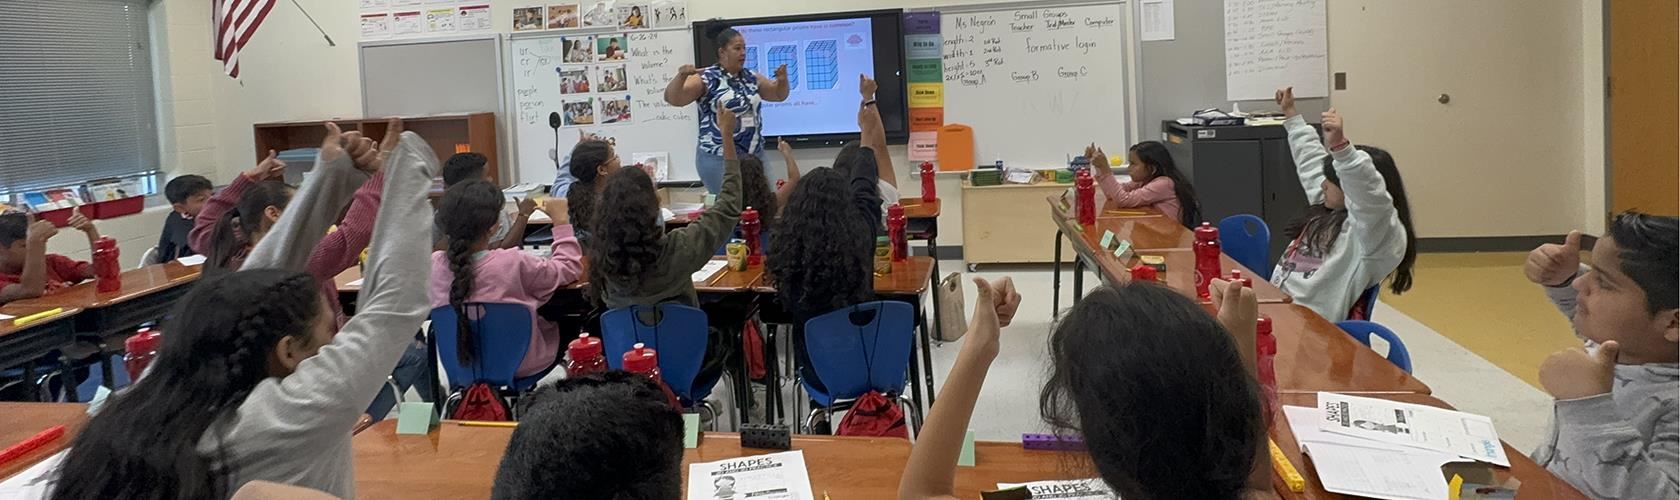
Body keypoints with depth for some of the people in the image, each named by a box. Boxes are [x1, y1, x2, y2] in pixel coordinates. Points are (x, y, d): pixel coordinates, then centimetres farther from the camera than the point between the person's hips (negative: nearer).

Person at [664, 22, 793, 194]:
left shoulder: (751, 78, 11)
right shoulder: (706, 79, -8)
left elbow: (779, 95, 23)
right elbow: (672, 99, -15)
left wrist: (782, 80, 1)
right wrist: (681, 76, -34)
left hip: (755, 156, 6)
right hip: (719, 158, -6)